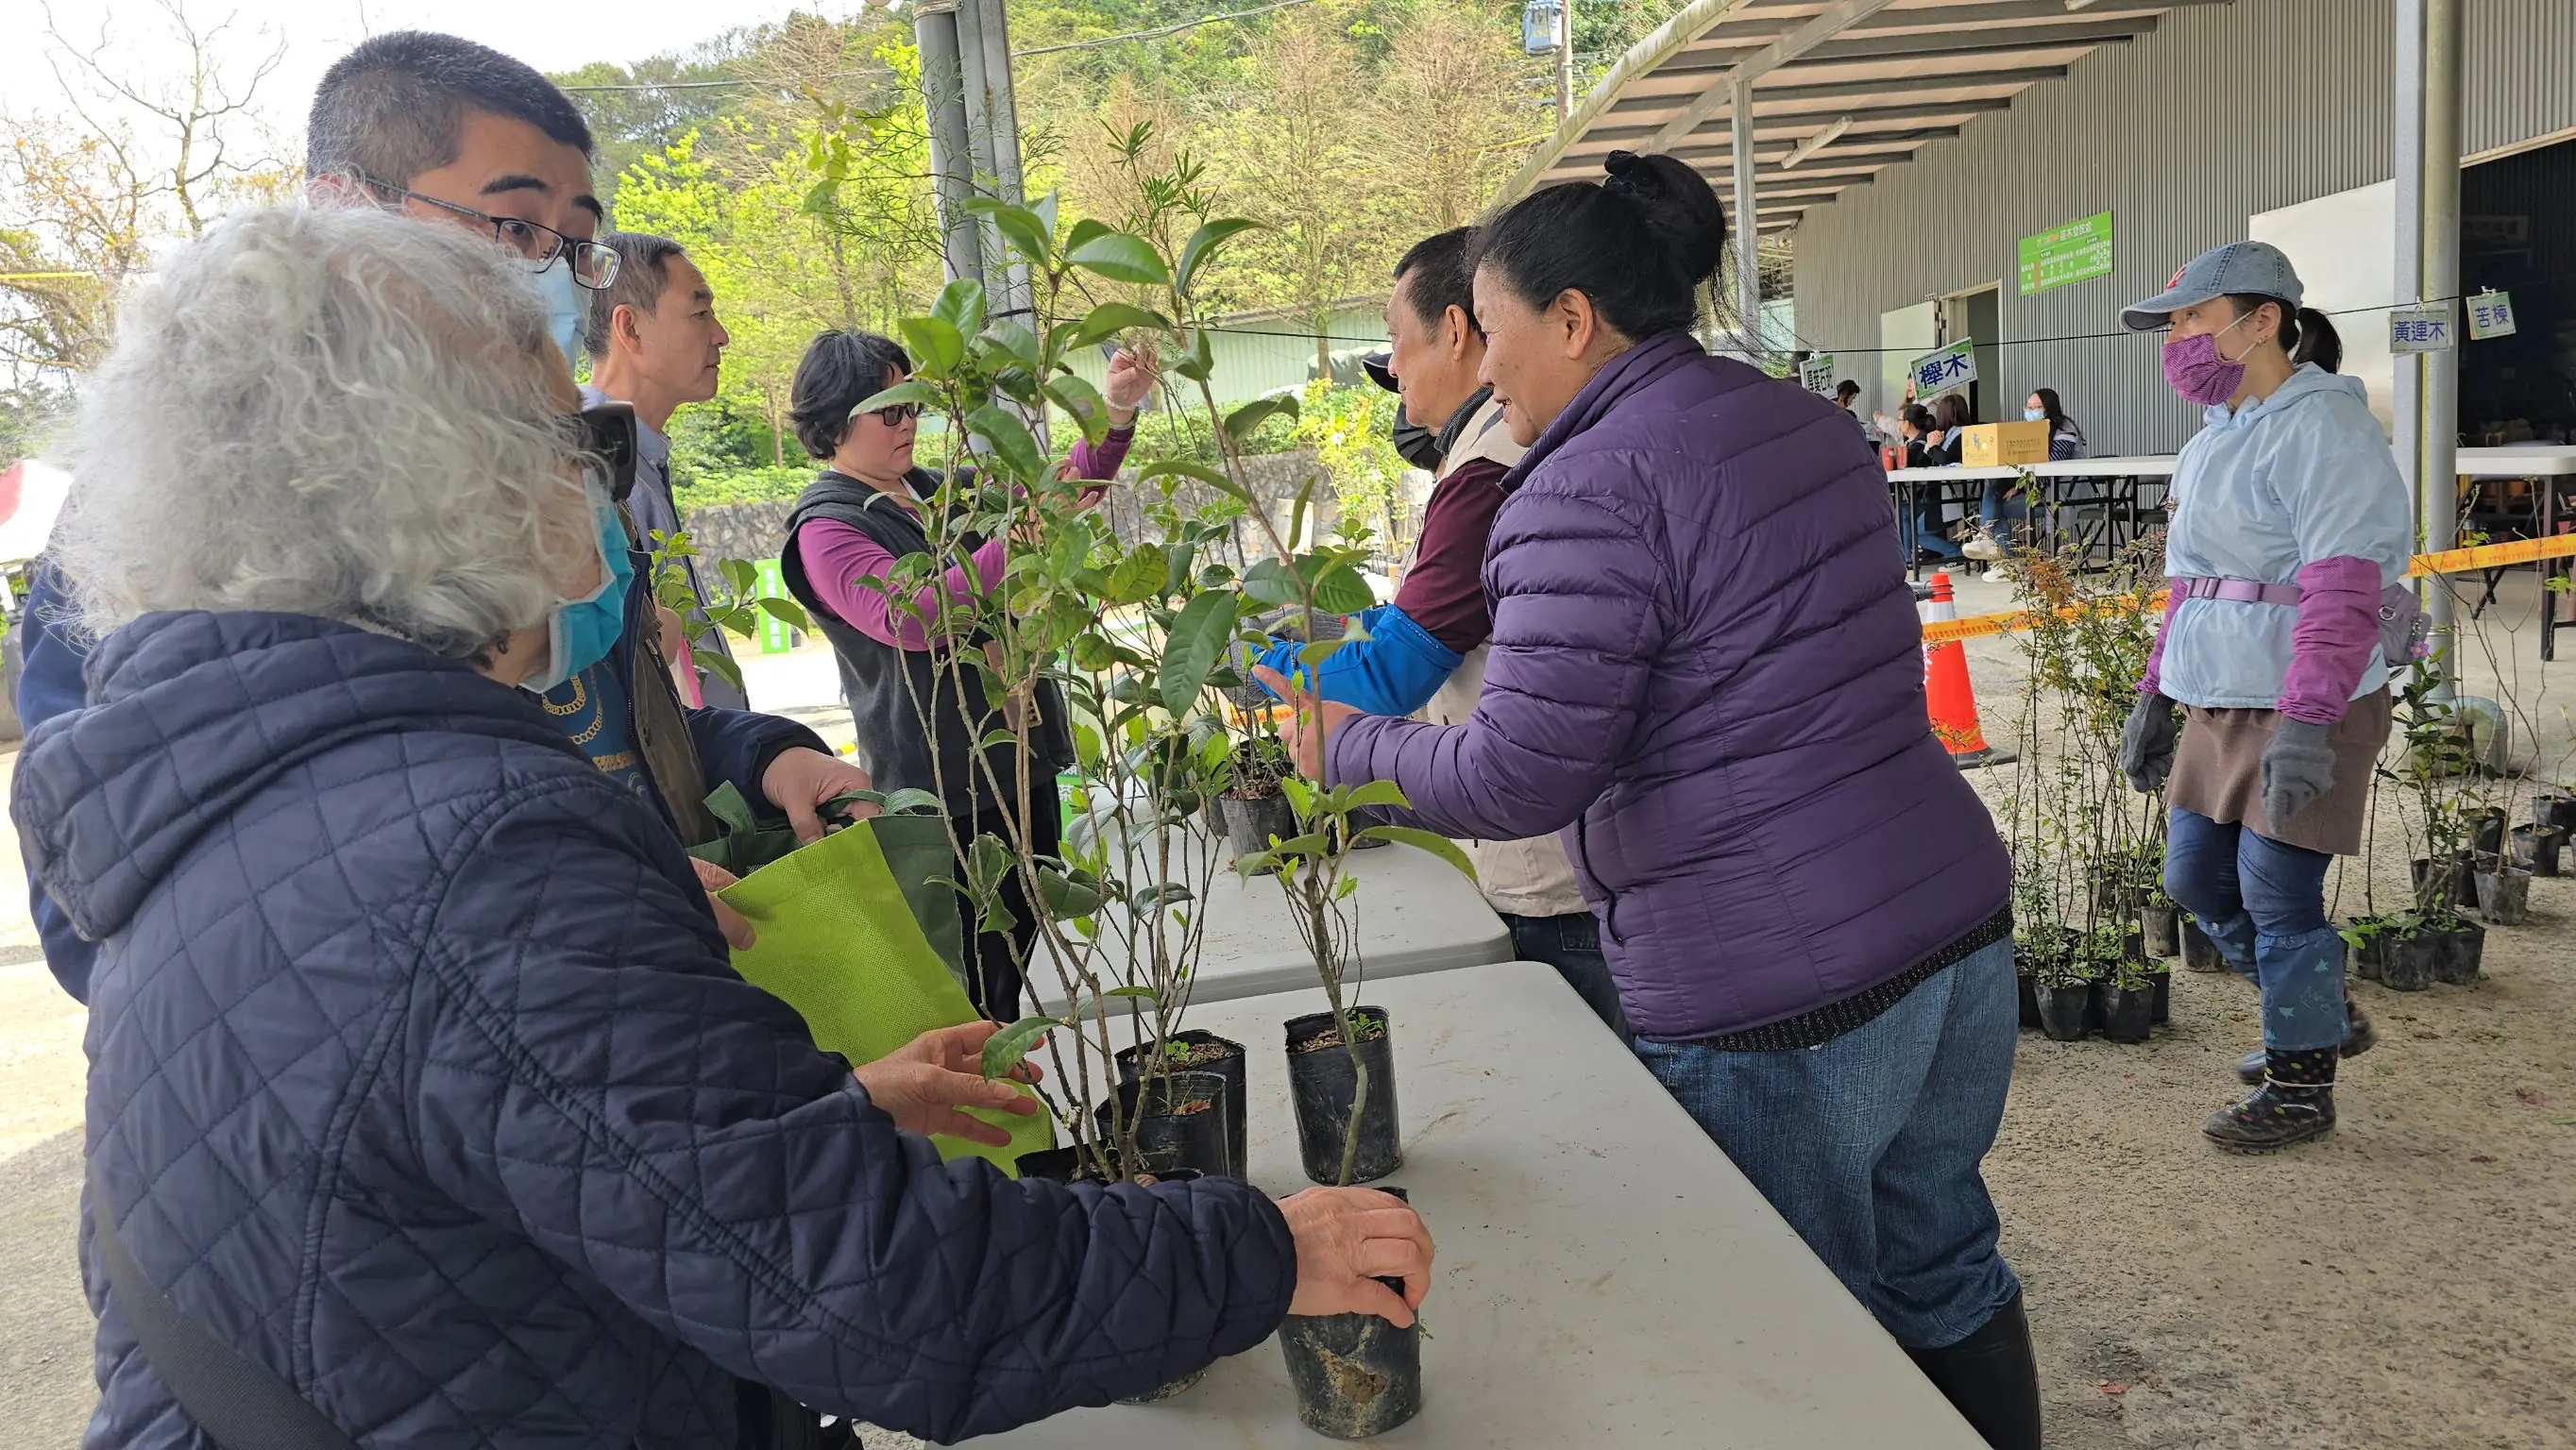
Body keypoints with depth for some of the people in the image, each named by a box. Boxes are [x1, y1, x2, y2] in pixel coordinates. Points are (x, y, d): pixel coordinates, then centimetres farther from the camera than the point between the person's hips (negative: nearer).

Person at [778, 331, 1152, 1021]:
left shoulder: (939, 492, 12)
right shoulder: (825, 527, -10)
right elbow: (910, 619, -26)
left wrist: (1117, 412, -5)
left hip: (1022, 762, 8)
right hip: (944, 789, -8)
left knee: (1016, 949, 18)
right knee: (973, 977, 0)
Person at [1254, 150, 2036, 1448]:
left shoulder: (1591, 489, -18)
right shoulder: (1808, 423, 10)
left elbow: (1517, 780, -19)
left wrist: (1348, 745, -2)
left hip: (1775, 1007, -8)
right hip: (1959, 924, 9)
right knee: (1942, 1268, 24)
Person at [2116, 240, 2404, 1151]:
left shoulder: (2321, 426, -14)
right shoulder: (2218, 435, 15)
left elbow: (2343, 586, -24)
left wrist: (2305, 725, -31)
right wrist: (2155, 695, 19)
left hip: (2307, 713, -9)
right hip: (2221, 708, 9)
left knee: (2277, 897, -2)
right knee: (2196, 880, 13)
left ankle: (2301, 1087, 17)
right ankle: (2321, 1017, 35)